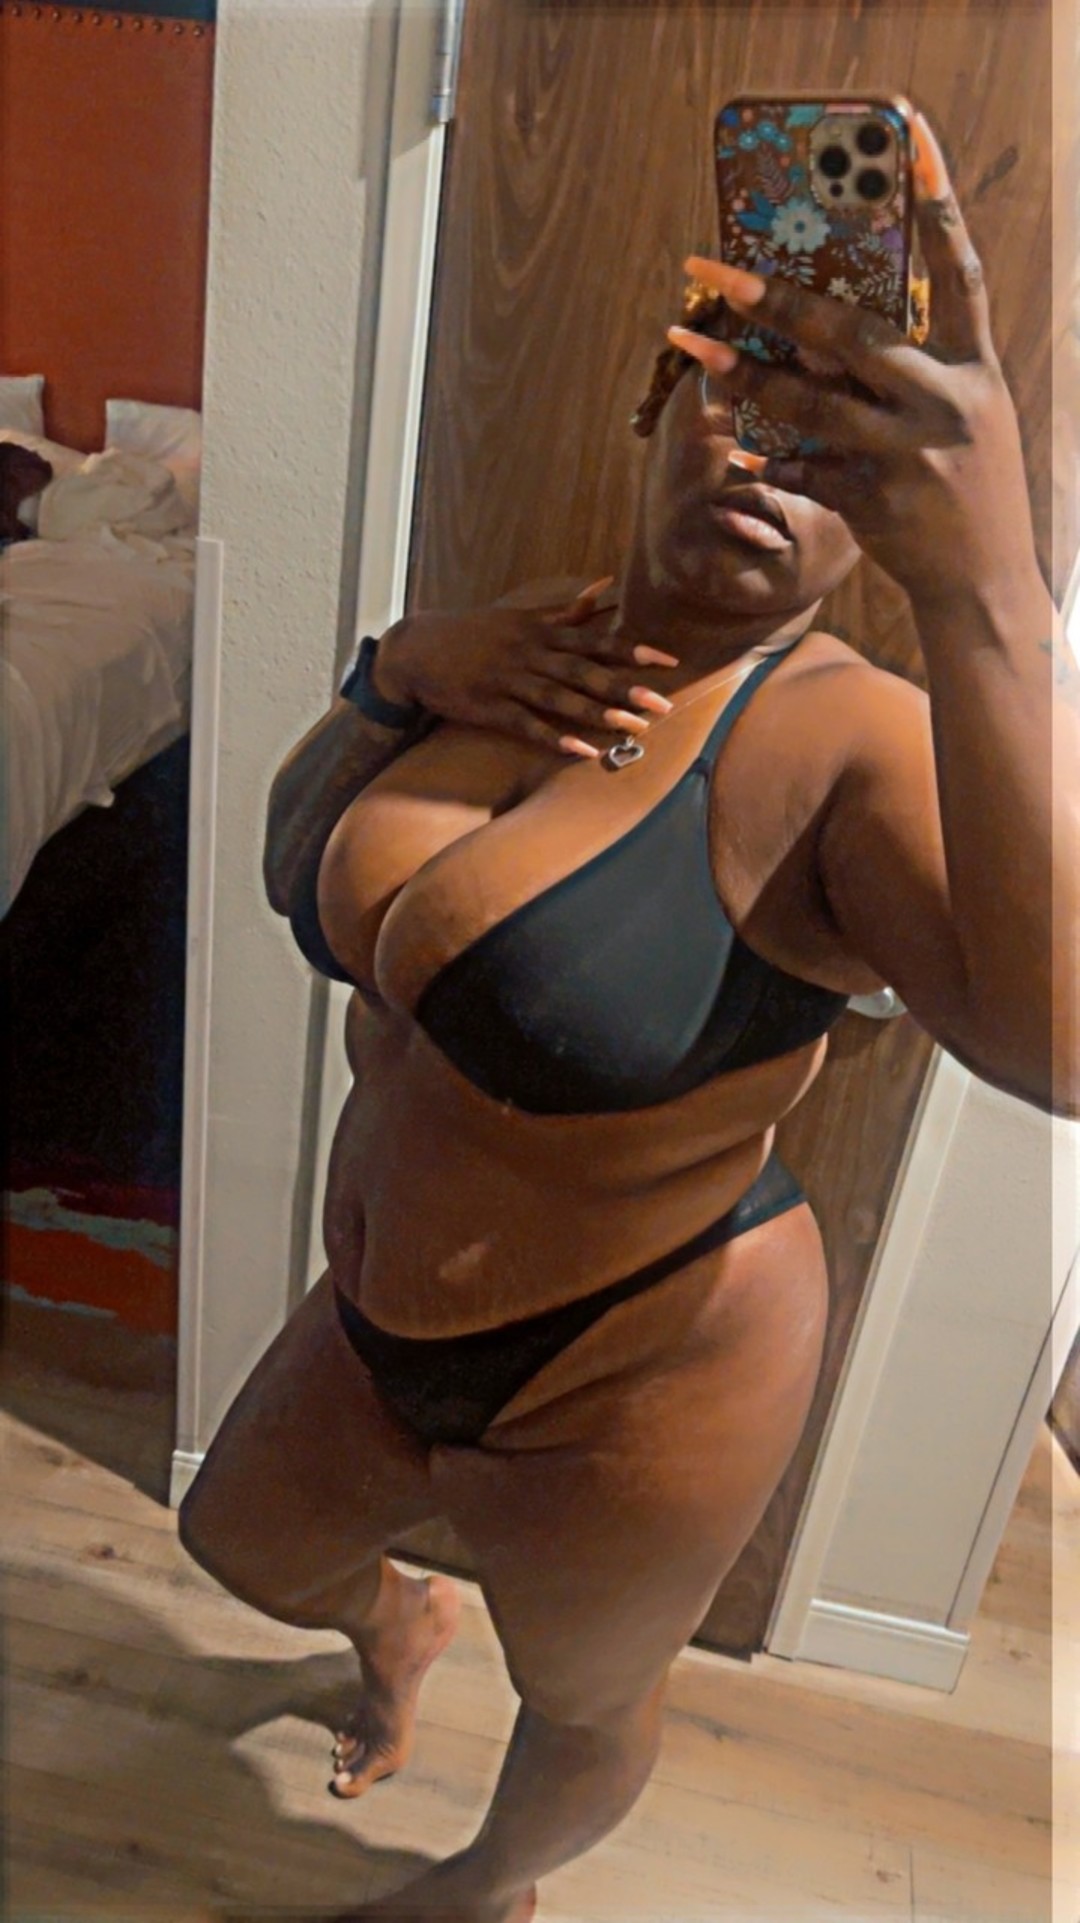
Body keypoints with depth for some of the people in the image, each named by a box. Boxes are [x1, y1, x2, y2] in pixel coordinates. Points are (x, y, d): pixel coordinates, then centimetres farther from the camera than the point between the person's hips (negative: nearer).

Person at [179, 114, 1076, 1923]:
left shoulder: (854, 742, -27)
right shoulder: (533, 653, -5)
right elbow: (295, 866, 1)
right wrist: (401, 673, -17)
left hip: (633, 1386, -6)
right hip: (388, 1327, 7)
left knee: (585, 1702, 26)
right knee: (239, 1542, 32)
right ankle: (396, 1625, 68)